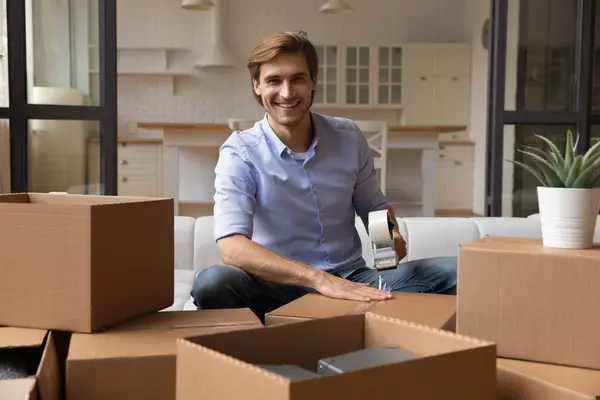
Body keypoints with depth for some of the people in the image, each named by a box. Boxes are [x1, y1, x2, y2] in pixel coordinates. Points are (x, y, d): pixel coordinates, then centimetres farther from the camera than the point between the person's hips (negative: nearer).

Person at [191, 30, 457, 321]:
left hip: (351, 282, 4)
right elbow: (231, 248, -25)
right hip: (281, 287, -3)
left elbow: (374, 206, 18)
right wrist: (320, 279, -35)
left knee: (455, 272, -15)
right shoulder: (240, 153, -11)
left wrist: (390, 235, -7)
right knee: (212, 283, -34)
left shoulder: (348, 138, 2)